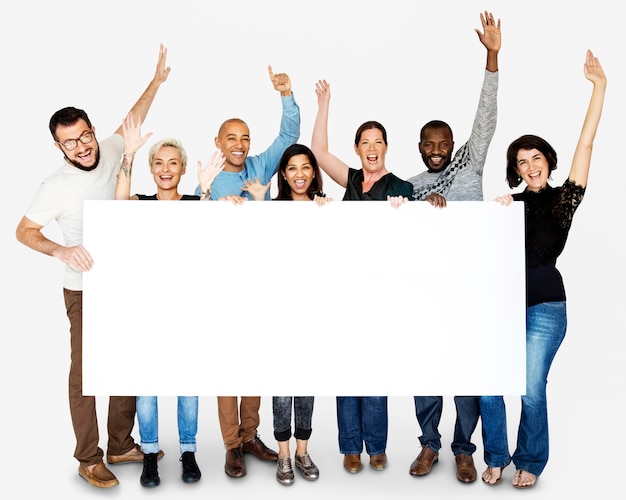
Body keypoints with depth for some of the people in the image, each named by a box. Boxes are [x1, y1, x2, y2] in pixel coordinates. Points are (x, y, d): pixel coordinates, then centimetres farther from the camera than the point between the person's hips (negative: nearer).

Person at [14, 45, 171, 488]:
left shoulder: (109, 151, -4)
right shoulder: (58, 186, -17)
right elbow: (24, 230, -8)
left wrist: (157, 80, 19)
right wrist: (62, 250, -25)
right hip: (87, 291, -6)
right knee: (86, 373, 0)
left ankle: (121, 445, 28)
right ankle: (89, 459, 13)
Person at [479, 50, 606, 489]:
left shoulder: (563, 198, 4)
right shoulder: (510, 204, 13)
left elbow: (586, 143, -3)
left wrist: (599, 86, -6)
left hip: (545, 305, -3)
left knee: (531, 391, -3)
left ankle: (530, 462, 18)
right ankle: (496, 458, 18)